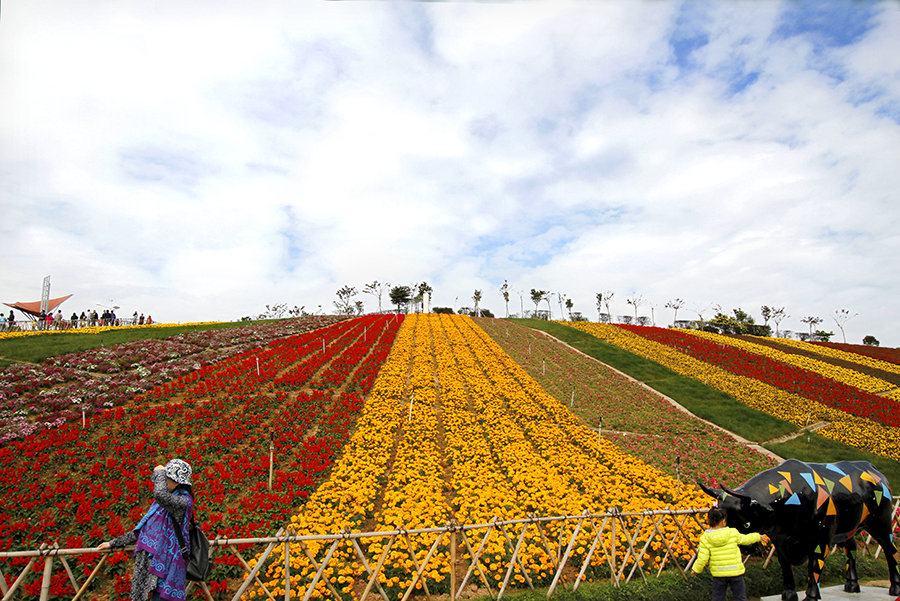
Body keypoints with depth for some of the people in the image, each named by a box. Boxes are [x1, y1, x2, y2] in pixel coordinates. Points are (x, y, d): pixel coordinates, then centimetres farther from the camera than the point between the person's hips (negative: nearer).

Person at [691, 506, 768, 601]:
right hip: (735, 572, 0)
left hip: (718, 573, 0)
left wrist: (696, 569, 6)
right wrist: (758, 537, 26)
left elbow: (702, 558, -12)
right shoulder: (733, 533, -12)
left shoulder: (705, 538, -12)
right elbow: (745, 539, 7)